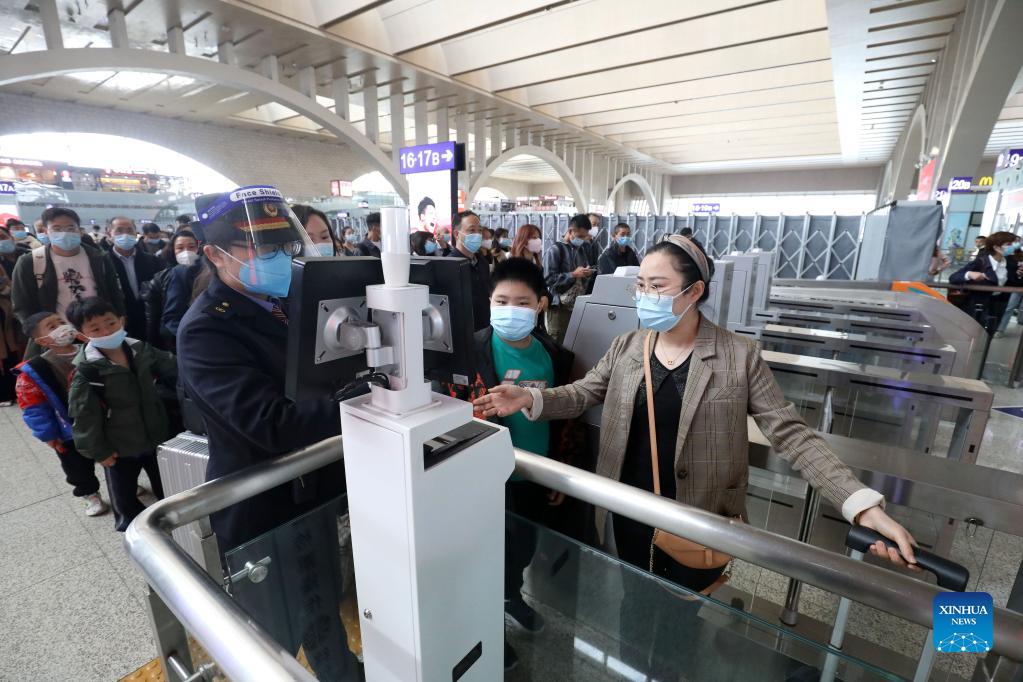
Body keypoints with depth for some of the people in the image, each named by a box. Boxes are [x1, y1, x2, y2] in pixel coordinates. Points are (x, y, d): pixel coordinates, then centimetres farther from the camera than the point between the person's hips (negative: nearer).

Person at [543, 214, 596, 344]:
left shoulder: (584, 249, 16)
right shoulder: (555, 250, -6)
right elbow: (548, 279, -15)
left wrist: (589, 272, 2)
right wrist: (573, 275, -16)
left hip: (580, 305, 6)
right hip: (560, 307, -6)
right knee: (558, 344, -3)